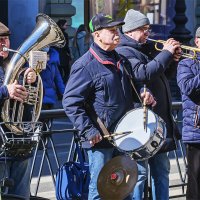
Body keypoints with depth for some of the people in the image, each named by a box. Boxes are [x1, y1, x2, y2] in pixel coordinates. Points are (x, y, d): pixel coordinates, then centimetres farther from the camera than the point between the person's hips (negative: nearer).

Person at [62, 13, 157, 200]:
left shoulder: (121, 60, 13)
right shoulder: (86, 66, -13)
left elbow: (129, 88, 28)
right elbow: (70, 102, -17)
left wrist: (142, 94, 5)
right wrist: (88, 131, -21)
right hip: (100, 138, -8)